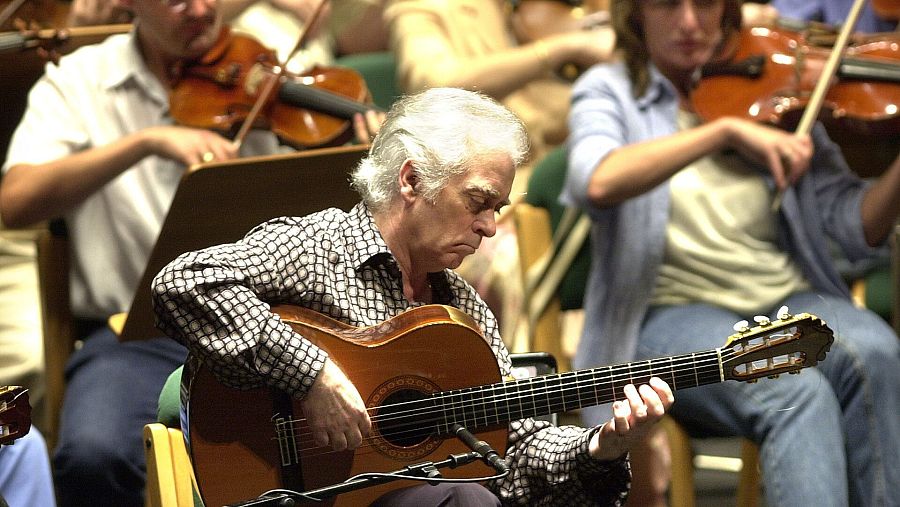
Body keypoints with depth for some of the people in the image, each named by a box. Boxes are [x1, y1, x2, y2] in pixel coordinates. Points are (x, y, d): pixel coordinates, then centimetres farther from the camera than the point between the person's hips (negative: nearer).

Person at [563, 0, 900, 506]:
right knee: (794, 391, -34)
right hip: (670, 313, -3)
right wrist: (725, 130, -26)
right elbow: (597, 182, -20)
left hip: (788, 302, 3)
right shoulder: (610, 90, 5)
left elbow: (858, 227, 4)